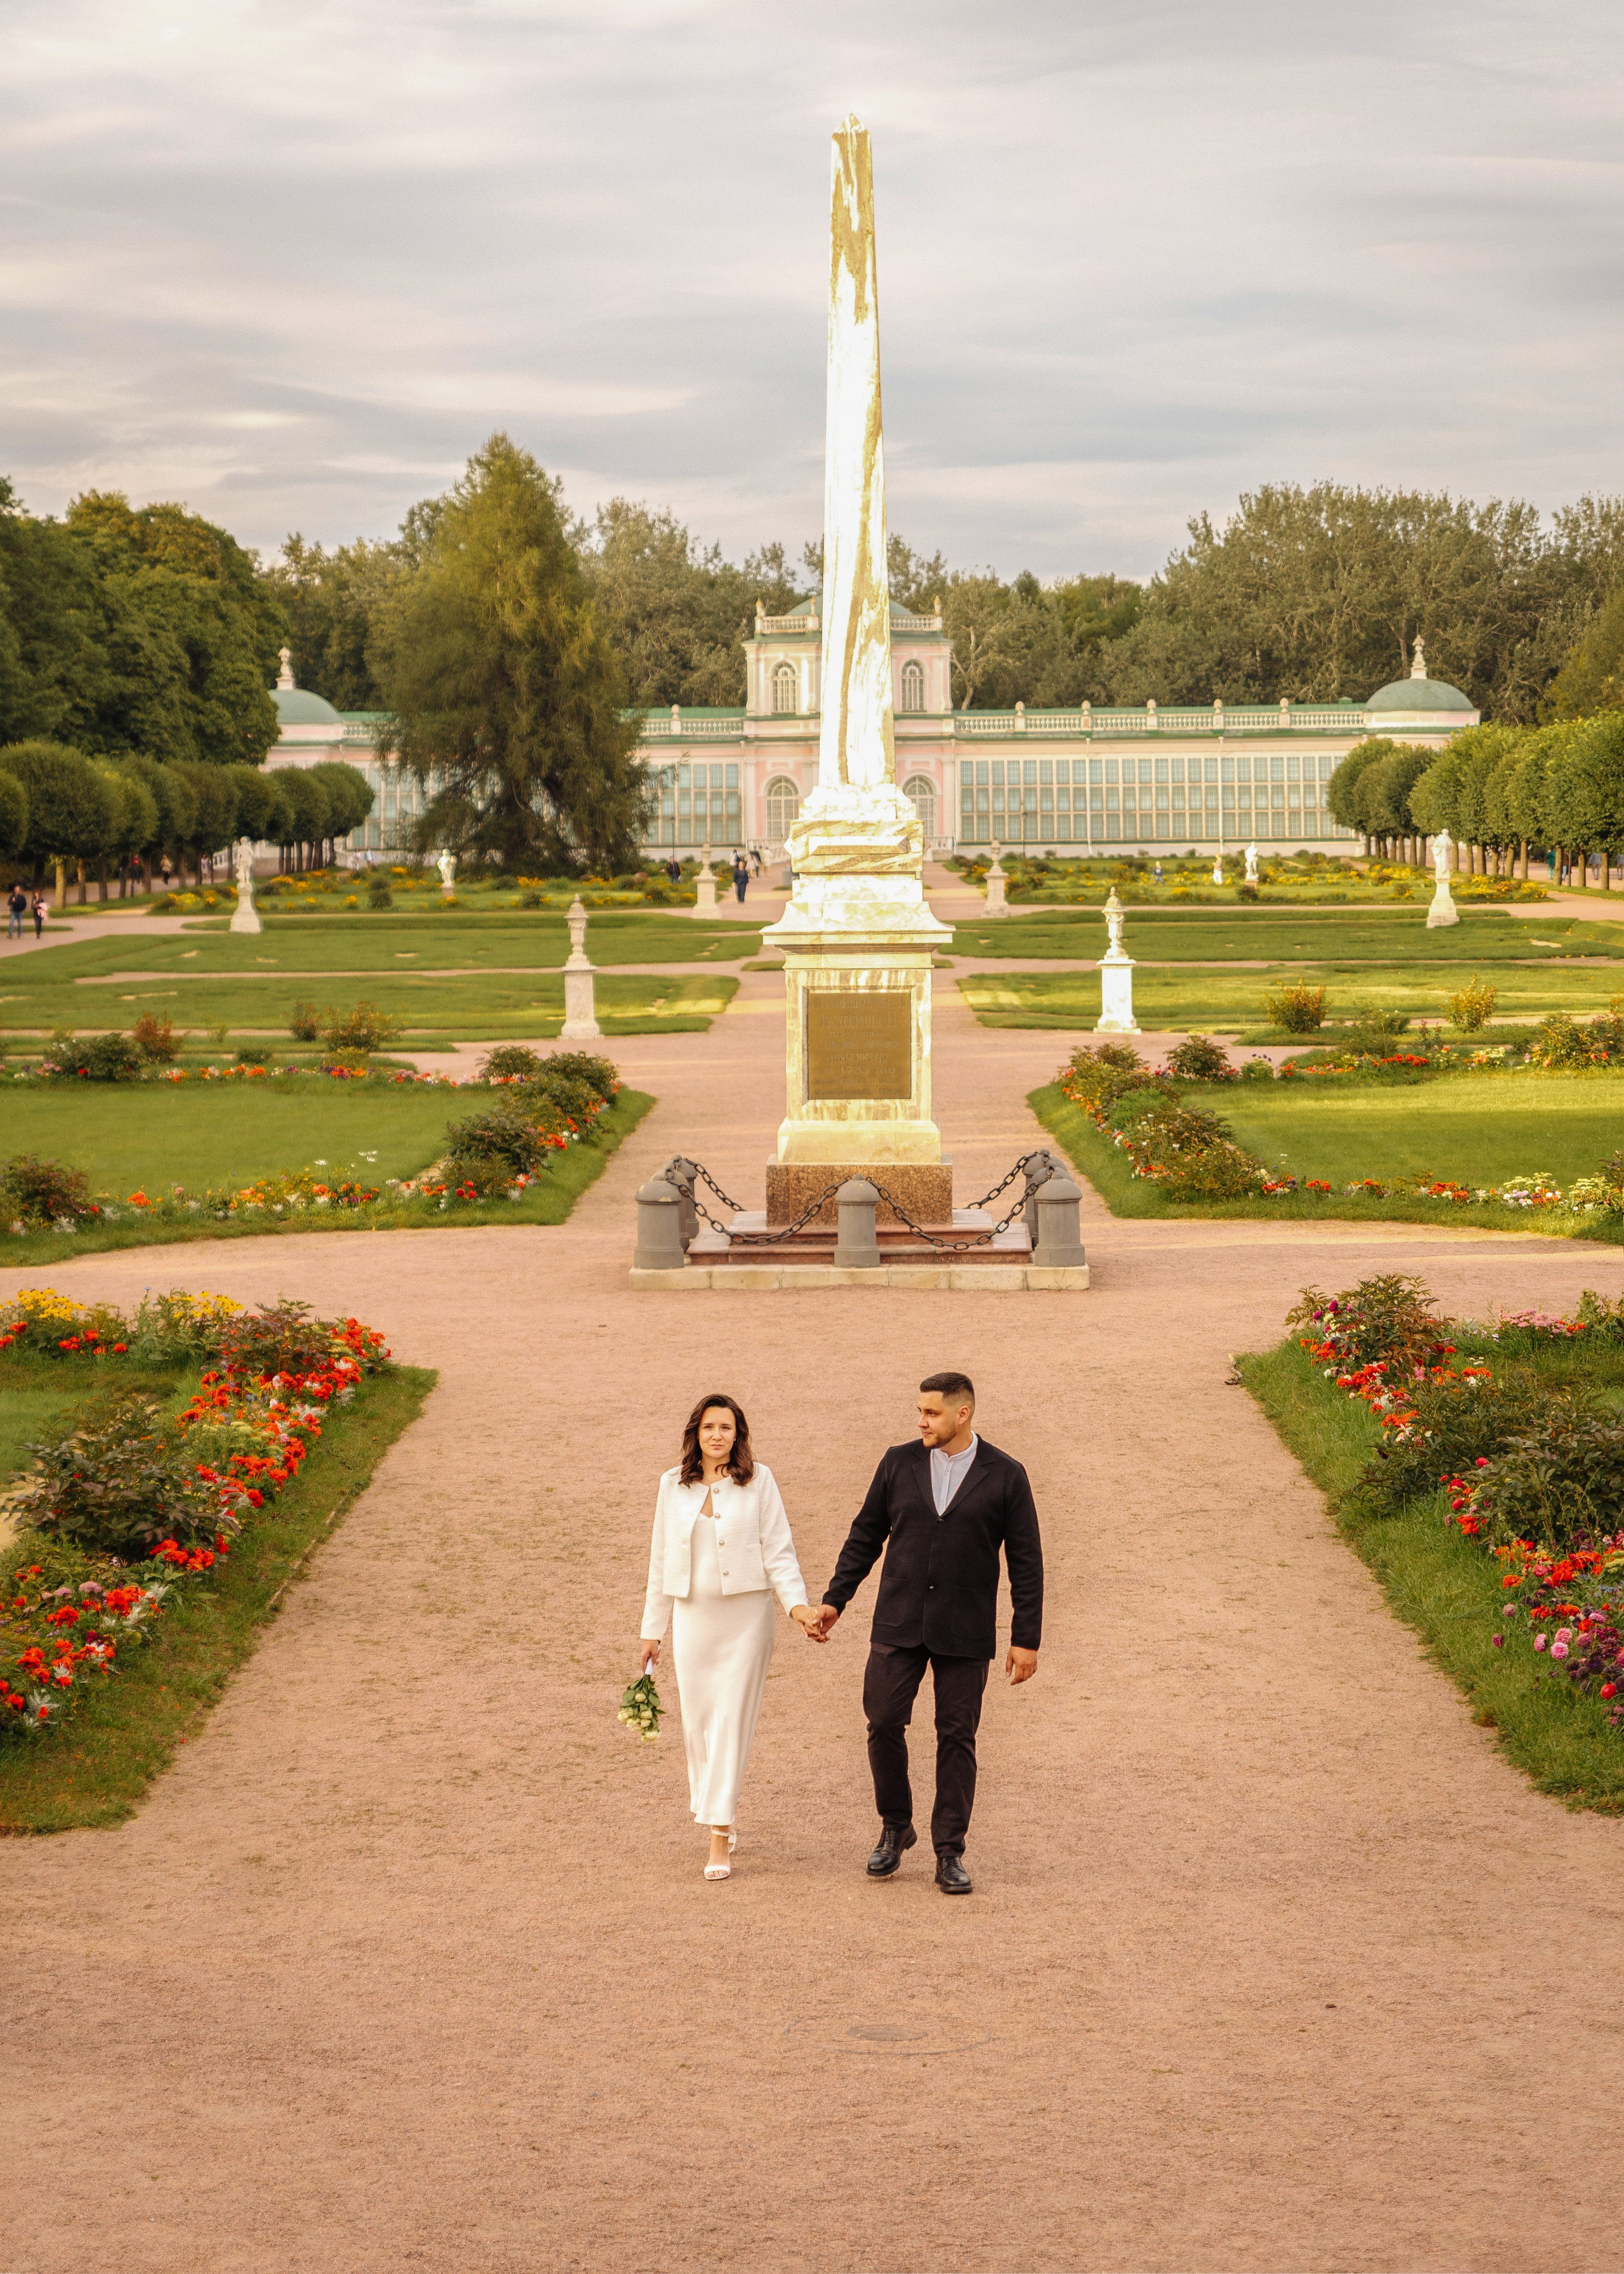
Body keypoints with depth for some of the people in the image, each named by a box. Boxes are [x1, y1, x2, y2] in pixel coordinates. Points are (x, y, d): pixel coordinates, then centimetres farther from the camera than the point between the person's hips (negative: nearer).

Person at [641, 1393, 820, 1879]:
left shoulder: (758, 1479, -2)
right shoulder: (674, 1484, 6)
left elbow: (778, 1550, -3)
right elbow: (661, 1560, 11)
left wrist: (797, 1602, -18)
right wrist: (652, 1631, 13)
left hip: (745, 1616, -3)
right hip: (693, 1616, 3)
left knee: (731, 1721, -6)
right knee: (697, 1723, 3)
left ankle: (719, 1842, -5)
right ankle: (719, 1817, 24)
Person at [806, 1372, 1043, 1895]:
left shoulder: (1005, 1476, -3)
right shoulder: (899, 1464, 4)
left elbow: (1026, 1561, 0)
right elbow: (865, 1535, 11)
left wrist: (1026, 1638, -3)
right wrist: (834, 1600, 7)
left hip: (965, 1633, -2)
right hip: (898, 1625, 2)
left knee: (957, 1738, 2)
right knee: (883, 1723, -3)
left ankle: (950, 1853, 11)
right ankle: (895, 1828, 19)